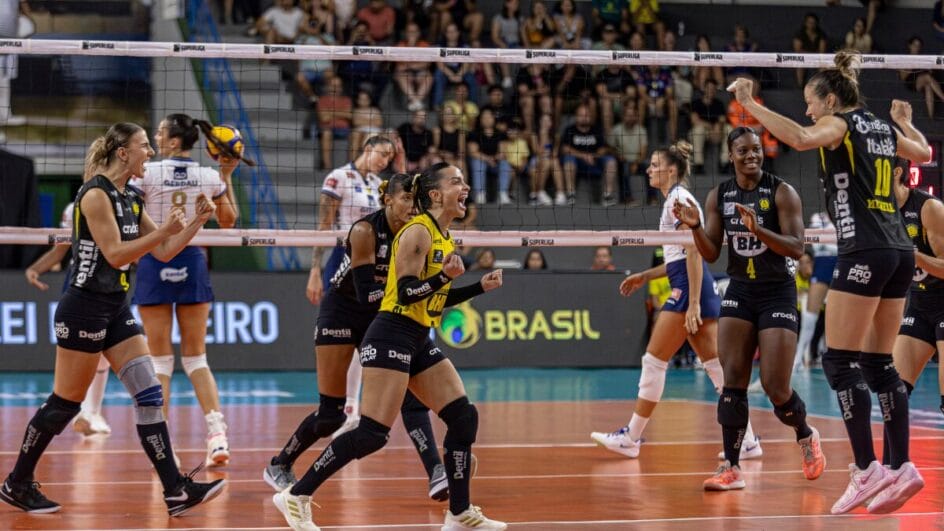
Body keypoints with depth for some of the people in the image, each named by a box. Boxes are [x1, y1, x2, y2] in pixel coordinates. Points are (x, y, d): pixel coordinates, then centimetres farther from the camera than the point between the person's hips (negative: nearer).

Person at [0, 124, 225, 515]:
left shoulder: (131, 199, 11)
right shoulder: (95, 194, -14)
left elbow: (164, 251, 15)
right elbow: (115, 254, -20)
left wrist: (197, 221, 4)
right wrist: (164, 230, -20)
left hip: (116, 308, 9)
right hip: (84, 308, -8)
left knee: (150, 395, -1)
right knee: (65, 403, 0)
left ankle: (175, 491, -3)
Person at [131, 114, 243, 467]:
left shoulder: (147, 173, -10)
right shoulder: (211, 178, 1)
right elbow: (229, 221, 16)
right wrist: (227, 177, 20)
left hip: (155, 265, -3)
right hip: (193, 263, 3)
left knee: (160, 359, 4)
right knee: (196, 358, 9)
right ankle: (217, 433, -6)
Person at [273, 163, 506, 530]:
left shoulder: (443, 237, 15)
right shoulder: (418, 232, -12)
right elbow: (407, 292, -18)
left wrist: (480, 287, 15)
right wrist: (445, 276, -31)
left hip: (419, 342, 9)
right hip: (391, 338, -9)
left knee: (464, 417, 3)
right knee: (373, 434, -14)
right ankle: (296, 496, -4)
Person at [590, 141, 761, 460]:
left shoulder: (679, 198, -9)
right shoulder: (674, 200, 20)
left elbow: (694, 252, -17)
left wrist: (693, 302, -22)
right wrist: (645, 276, 23)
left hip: (689, 289, -10)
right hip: (691, 290, 10)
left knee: (654, 361, -4)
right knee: (714, 364, 6)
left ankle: (631, 438, 1)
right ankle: (747, 440, 3)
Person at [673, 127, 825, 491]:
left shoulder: (782, 192, -9)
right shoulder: (719, 196, 4)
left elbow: (796, 248, -16)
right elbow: (711, 254, 4)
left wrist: (758, 229, -30)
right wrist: (695, 226, -15)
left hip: (778, 293, -4)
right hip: (739, 292, 4)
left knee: (775, 389, -7)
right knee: (732, 382, -7)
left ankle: (806, 436, 24)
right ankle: (731, 468, -5)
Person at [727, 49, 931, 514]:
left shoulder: (839, 123, -3)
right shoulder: (882, 127, 18)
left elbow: (800, 139, -26)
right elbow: (924, 153, 36)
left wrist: (750, 104, -21)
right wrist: (905, 123, 54)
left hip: (865, 253, -8)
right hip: (900, 252, 8)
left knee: (840, 362, -6)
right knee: (879, 364, 11)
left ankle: (867, 468, -12)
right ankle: (901, 467, 5)